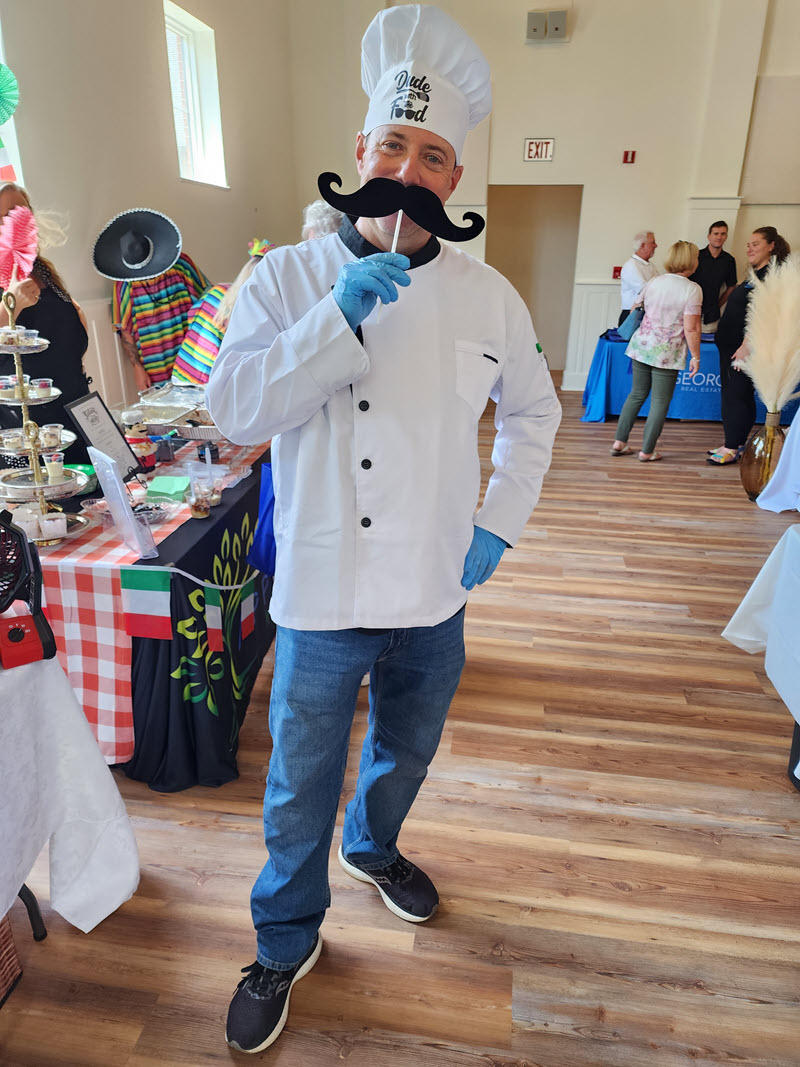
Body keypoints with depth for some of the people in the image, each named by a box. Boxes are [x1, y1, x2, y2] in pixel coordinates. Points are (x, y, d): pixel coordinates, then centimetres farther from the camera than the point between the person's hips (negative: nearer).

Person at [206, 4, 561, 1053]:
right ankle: (286, 944, 42)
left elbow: (532, 411, 12)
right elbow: (237, 409, -14)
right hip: (321, 594, -2)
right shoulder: (288, 277, -5)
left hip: (435, 592, 3)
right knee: (300, 791, 13)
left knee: (404, 756, 26)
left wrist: (499, 524, 3)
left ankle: (374, 845, 59)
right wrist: (341, 315, -25)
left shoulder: (488, 295, 1)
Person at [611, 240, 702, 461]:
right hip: (666, 353, -5)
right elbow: (691, 329, -15)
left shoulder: (653, 282, 6)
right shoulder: (692, 289, -10)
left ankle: (619, 443, 16)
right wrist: (695, 356, -7)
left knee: (637, 394, 16)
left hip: (641, 345, 6)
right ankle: (647, 451, 8)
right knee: (660, 402, 4)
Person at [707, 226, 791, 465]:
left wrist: (746, 346, -26)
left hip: (742, 347, -10)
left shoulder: (770, 276, -12)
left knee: (735, 395, -8)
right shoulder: (755, 275, 18)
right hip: (731, 346, 10)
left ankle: (732, 449, -3)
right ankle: (736, 444, 21)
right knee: (733, 394, 13)